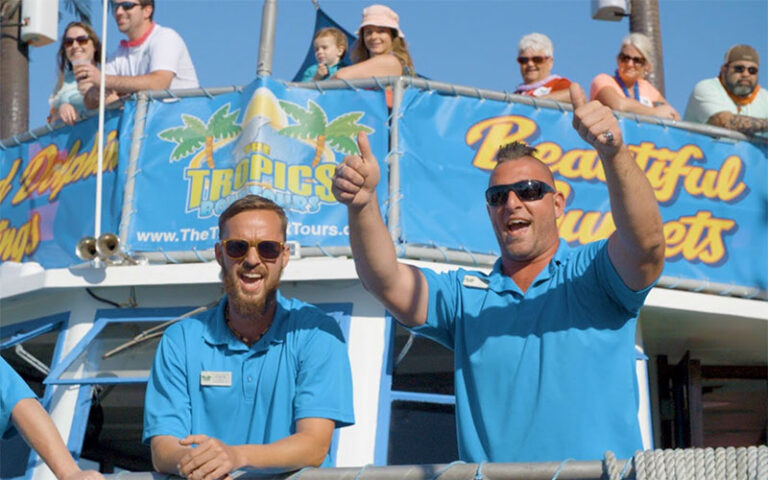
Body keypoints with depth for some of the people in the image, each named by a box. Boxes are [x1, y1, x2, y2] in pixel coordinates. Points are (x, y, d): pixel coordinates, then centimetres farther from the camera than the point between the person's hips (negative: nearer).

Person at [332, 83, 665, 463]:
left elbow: (646, 246, -12)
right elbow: (385, 281, 2)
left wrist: (613, 153, -27)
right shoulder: (464, 295, 15)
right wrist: (362, 204, -15)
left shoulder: (593, 273, 7)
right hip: (488, 473, 2)